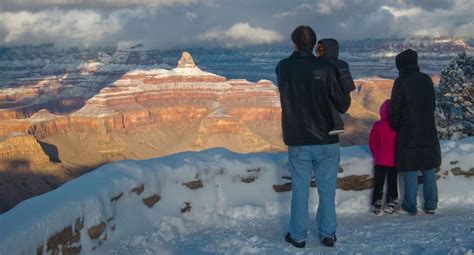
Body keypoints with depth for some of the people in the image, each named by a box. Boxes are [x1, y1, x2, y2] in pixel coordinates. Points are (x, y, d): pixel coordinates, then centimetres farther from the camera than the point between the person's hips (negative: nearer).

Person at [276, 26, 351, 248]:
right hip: (327, 141, -1)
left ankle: (298, 236, 19)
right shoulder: (325, 68, -10)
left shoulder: (282, 68, -3)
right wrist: (346, 95, 13)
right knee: (327, 190, 11)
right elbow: (343, 105, -7)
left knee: (300, 190, 12)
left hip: (297, 142, 1)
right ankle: (327, 234, 19)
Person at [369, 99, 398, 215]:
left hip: (380, 161, 0)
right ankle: (391, 205, 13)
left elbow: (372, 142, -1)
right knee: (392, 183, 11)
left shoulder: (377, 125, -10)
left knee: (378, 184, 10)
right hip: (394, 161, 0)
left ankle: (376, 206, 11)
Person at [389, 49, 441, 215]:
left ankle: (410, 207, 3)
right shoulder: (426, 80, 7)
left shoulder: (401, 82, -9)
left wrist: (395, 127, 7)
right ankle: (430, 205, 14)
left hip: (409, 133, -5)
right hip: (428, 132, 5)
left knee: (410, 171, 0)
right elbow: (432, 105, 13)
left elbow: (395, 110, -8)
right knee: (429, 170, 10)